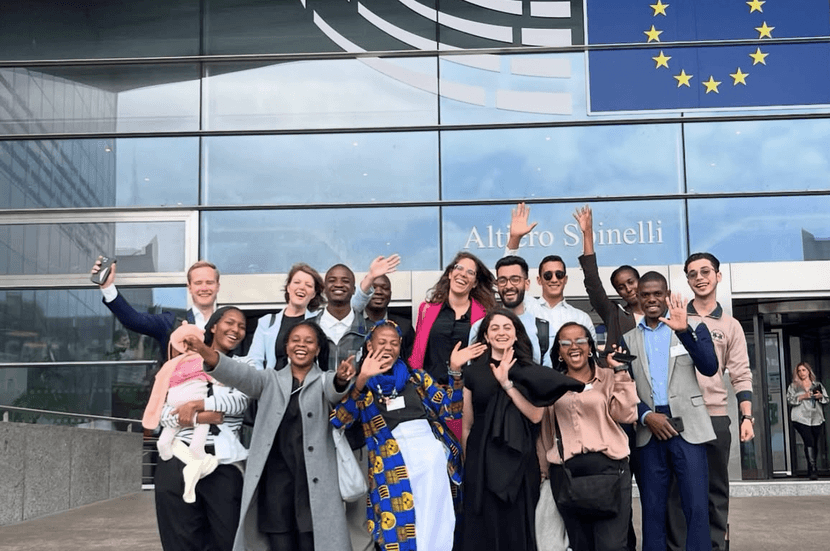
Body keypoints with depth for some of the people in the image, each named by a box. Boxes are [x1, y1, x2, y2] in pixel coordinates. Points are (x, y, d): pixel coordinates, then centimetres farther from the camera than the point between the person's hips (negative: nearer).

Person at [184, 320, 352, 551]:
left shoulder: (324, 381, 12)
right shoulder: (271, 381, 15)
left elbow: (334, 391, -11)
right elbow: (242, 375, -3)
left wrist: (341, 379, -37)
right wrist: (208, 355, -23)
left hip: (314, 481, -1)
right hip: (276, 479, 1)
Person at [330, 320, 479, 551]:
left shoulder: (416, 377, 18)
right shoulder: (360, 385, 9)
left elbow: (450, 409, 12)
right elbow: (339, 419, -10)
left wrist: (455, 371, -1)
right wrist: (361, 380, -22)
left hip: (431, 453, 3)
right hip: (393, 465, -2)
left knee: (436, 527, 0)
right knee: (400, 530, -5)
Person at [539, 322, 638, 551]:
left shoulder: (609, 378, 9)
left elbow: (626, 414, -5)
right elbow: (545, 430, 15)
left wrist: (621, 372, -2)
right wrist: (544, 466, 7)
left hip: (608, 466, -2)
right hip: (565, 471, 3)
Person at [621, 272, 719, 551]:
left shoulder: (692, 327, 5)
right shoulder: (628, 338, 12)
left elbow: (710, 368, -10)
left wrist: (683, 331, -23)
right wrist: (647, 416, -8)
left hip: (687, 427, -2)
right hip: (649, 431, 2)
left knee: (697, 507, -6)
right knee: (652, 509, 7)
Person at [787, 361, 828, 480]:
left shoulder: (817, 385, 17)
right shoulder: (793, 386, 11)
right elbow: (789, 400, 0)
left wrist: (821, 396, -5)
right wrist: (802, 397, -12)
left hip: (817, 418, 3)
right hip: (801, 419, -3)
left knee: (815, 444, 4)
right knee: (809, 442, -16)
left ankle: (811, 470, 15)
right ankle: (813, 470, -17)